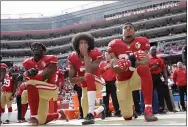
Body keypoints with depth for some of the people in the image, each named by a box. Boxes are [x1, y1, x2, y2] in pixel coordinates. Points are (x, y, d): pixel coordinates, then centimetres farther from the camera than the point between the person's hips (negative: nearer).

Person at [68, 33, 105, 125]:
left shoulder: (95, 54, -15)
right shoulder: (73, 58, -6)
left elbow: (89, 71, -32)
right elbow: (72, 80, -7)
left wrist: (85, 54, -25)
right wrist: (84, 78, -25)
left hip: (97, 83, -5)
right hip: (85, 88, 5)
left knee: (89, 75, -38)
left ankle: (91, 113, -43)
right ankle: (102, 108, 46)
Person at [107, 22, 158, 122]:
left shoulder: (142, 42, -7)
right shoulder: (114, 45, -5)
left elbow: (145, 62, -19)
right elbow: (116, 68, -12)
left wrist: (133, 62, -42)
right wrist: (130, 59, -33)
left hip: (136, 77, -1)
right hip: (122, 81, 2)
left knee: (144, 68, -39)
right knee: (127, 116, -1)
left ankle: (148, 110, -39)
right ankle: (130, 105, 42)